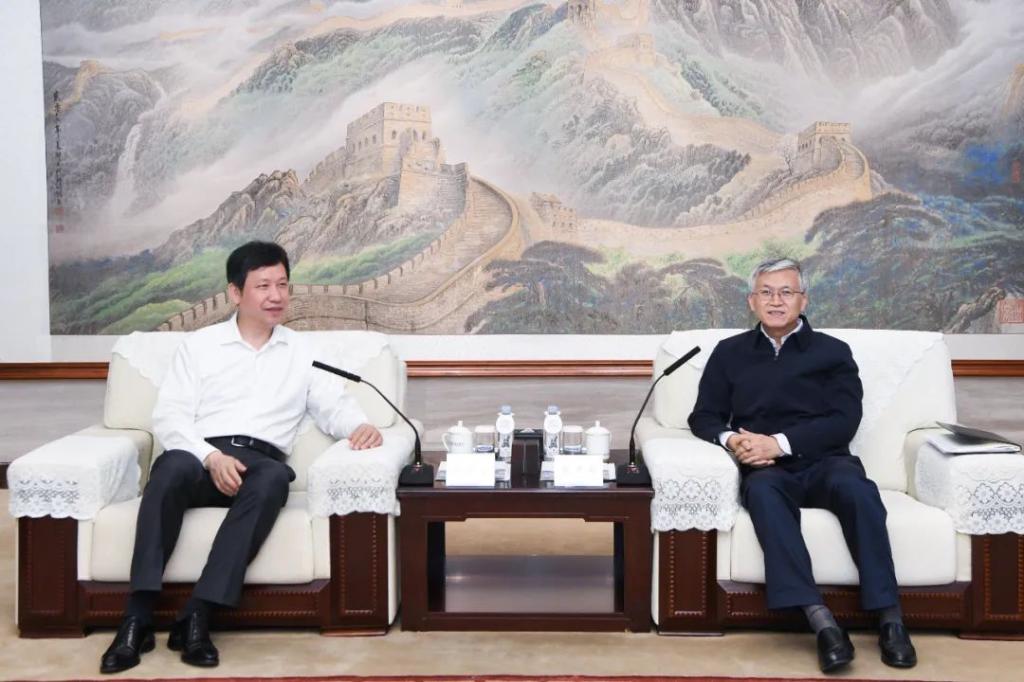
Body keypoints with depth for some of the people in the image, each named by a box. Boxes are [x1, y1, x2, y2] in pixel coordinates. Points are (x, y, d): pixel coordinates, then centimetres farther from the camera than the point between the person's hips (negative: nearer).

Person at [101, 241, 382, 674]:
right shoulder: (199, 345, 14)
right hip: (201, 457, 0)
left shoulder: (303, 351, 20)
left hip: (261, 461, 1)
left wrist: (360, 426, -12)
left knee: (274, 478, -36)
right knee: (173, 465, -37)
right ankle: (137, 619, -35)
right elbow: (168, 417, 4)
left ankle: (196, 617, -38)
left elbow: (334, 406, 13)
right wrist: (211, 456, -15)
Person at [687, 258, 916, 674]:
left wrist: (778, 442, -12)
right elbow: (704, 417, 15)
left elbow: (844, 421, 1)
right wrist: (730, 439, -9)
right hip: (766, 469, 0)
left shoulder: (832, 351, 15)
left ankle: (889, 619, -31)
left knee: (856, 488, -35)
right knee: (762, 491, -36)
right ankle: (822, 623, -45)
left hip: (824, 461, 0)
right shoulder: (729, 353, 19)